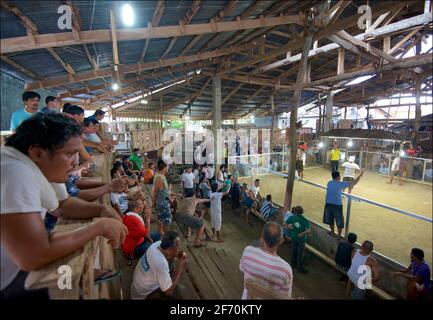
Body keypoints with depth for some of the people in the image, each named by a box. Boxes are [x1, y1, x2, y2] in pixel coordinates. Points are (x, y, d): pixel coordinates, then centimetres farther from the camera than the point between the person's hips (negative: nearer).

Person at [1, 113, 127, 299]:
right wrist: (101, 225, -25)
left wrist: (102, 209, -9)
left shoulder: (44, 166, -4)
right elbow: (34, 256, -35)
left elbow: (61, 204, 9)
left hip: (18, 266, 8)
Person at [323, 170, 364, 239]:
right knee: (339, 221, 13)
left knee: (330, 219, 21)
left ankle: (332, 232, 38)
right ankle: (339, 235, 24)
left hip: (328, 204, 5)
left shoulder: (329, 183, 3)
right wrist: (360, 175, 2)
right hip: (337, 205, -5)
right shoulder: (340, 184, -15)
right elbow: (354, 183, -10)